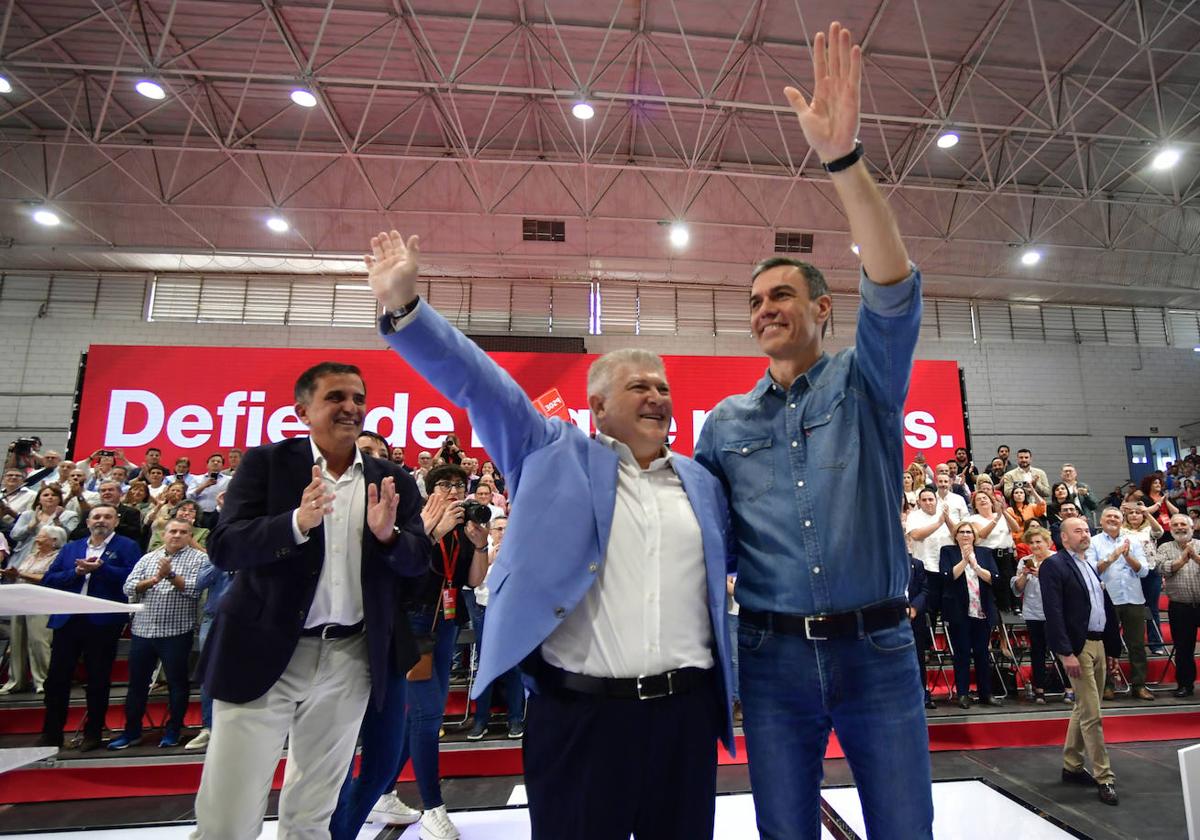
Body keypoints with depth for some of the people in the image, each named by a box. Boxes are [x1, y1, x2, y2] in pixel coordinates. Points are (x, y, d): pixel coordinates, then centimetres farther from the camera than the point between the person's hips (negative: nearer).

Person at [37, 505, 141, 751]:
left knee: (98, 679, 6)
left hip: (103, 622, -4)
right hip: (66, 619, 4)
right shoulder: (70, 548, 15)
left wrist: (101, 568, -18)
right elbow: (47, 580, 7)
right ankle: (51, 733, 23)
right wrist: (76, 572, -9)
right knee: (57, 677, 8)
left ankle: (93, 733, 19)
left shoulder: (127, 546, 1)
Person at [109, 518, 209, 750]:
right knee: (137, 682, 13)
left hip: (176, 632, -4)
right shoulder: (148, 558, 12)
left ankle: (173, 730, 20)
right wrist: (154, 580, -13)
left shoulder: (199, 559, -1)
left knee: (177, 682, 5)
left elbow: (194, 589, -13)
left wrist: (171, 575, -19)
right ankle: (132, 731, 29)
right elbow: (129, 588, 2)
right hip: (142, 630, 4)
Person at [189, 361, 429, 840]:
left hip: (349, 661, 3)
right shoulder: (266, 463, -2)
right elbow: (223, 547, -11)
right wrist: (298, 522, -28)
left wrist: (387, 533, -22)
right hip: (266, 653, -2)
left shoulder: (392, 481, 3)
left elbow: (418, 561, -1)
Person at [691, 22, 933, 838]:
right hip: (774, 657, 2)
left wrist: (844, 158, -27)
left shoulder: (866, 384, 1)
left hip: (877, 648, -1)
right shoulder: (725, 422, 6)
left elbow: (895, 288, -18)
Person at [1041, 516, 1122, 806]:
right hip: (1077, 647, -8)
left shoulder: (1091, 566, 16)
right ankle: (1104, 777, 7)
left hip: (1099, 645, 8)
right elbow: (1054, 613, -16)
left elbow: (1106, 608, 17)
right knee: (1092, 715, -4)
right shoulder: (1054, 565, -10)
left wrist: (1112, 649, 13)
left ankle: (1071, 767, 26)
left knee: (1082, 710, 15)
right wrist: (1066, 653, -21)